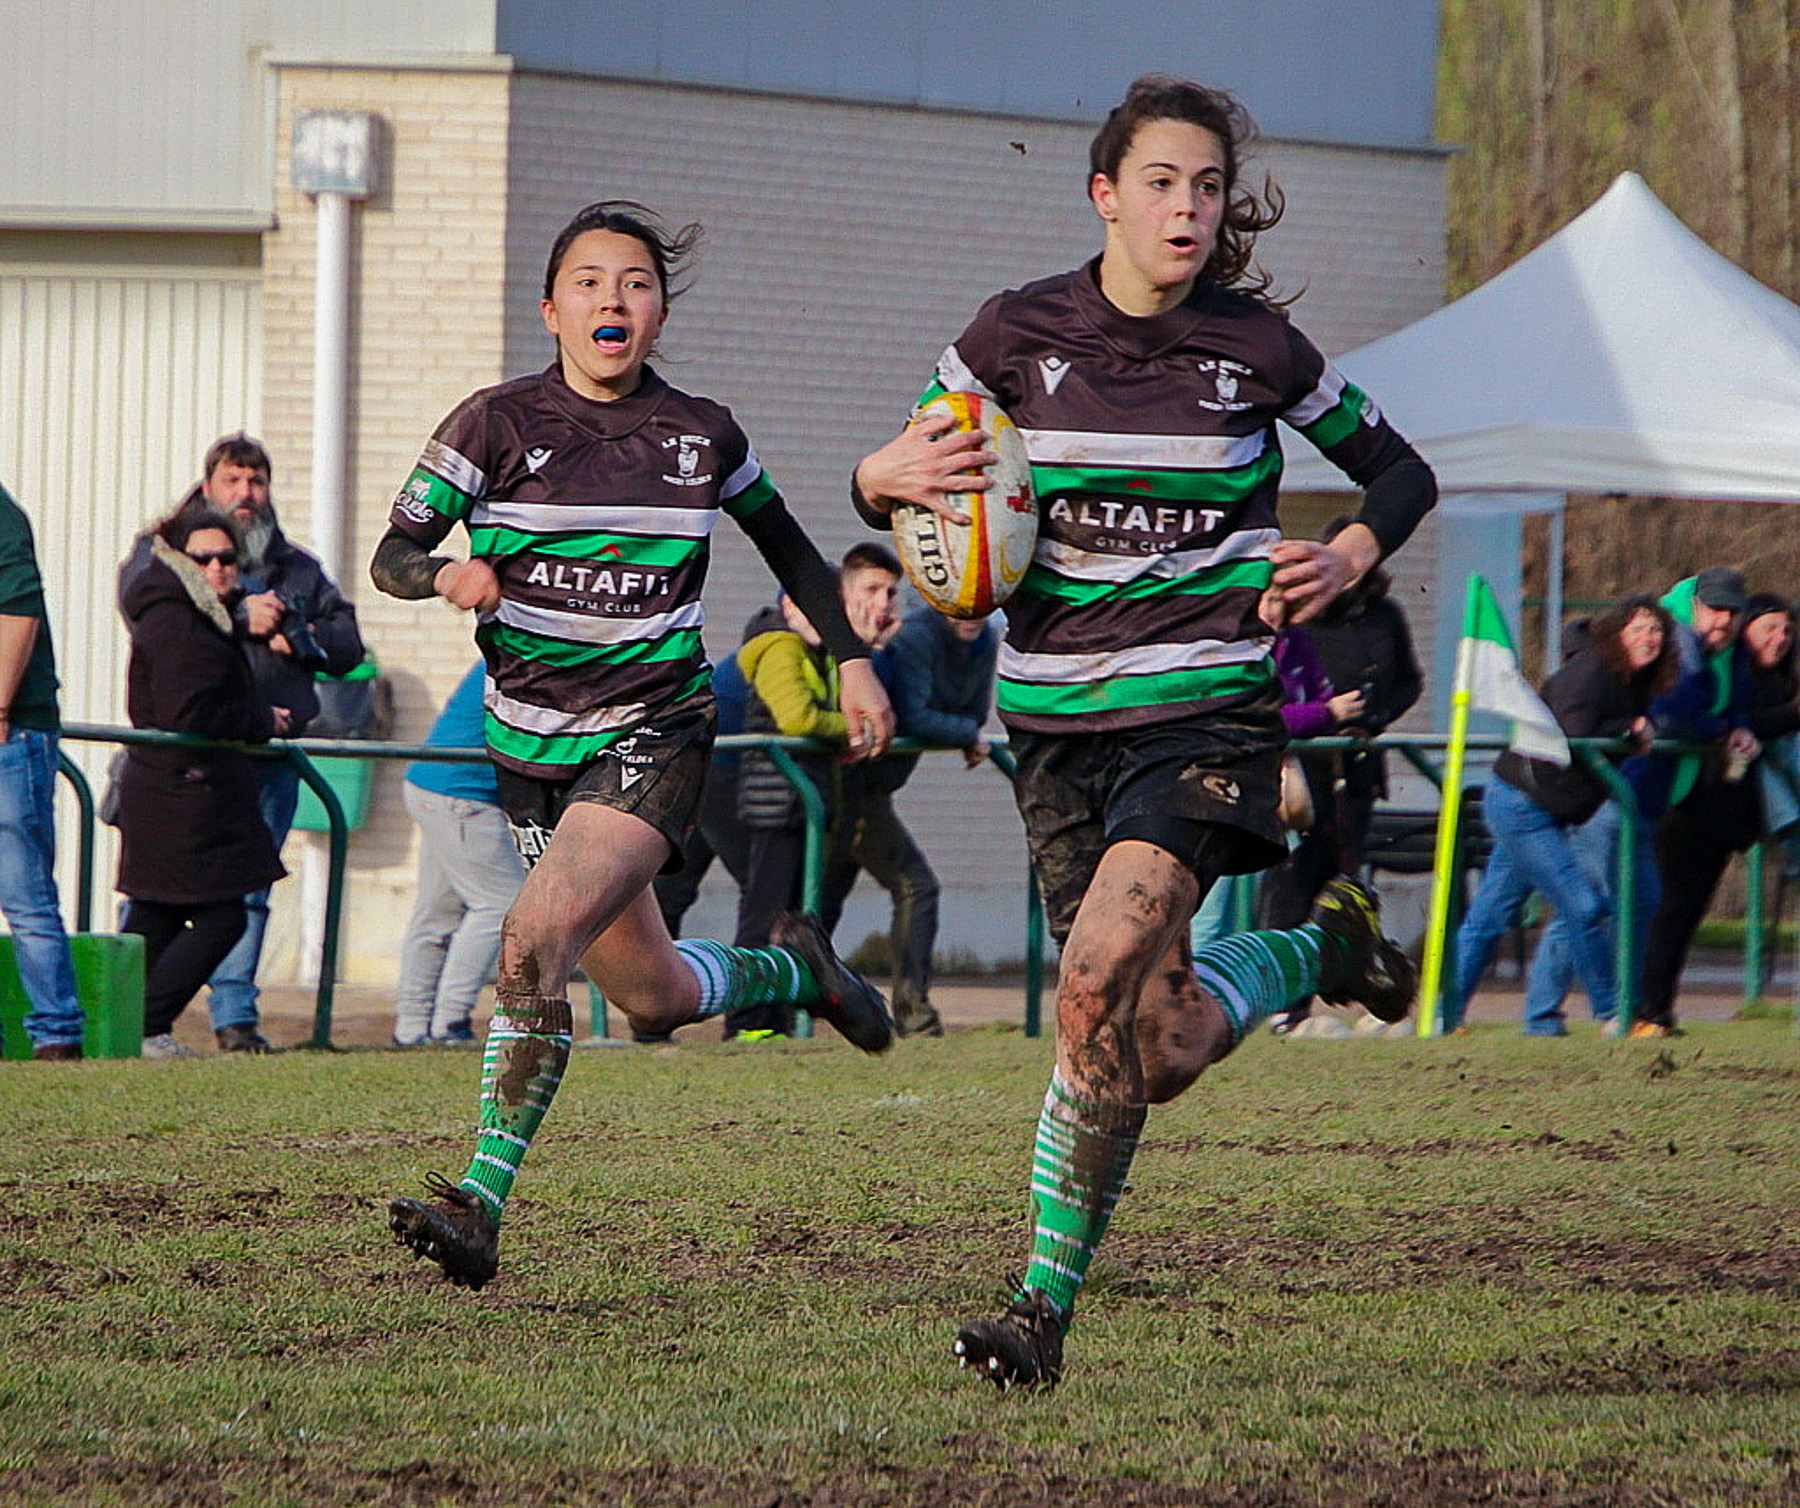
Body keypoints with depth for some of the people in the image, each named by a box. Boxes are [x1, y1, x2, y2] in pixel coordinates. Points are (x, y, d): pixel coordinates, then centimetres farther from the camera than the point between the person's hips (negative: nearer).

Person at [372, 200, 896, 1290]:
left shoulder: (702, 435, 0)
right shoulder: (497, 423, -4)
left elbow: (788, 545, 17)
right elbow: (391, 556, -6)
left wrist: (853, 660, 16)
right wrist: (446, 573, -28)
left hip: (653, 736, -3)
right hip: (532, 740, 3)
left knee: (538, 938, -24)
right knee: (651, 994, 12)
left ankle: (484, 1202, -20)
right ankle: (796, 972, 44)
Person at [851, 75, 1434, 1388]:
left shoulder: (1254, 344, -1)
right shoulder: (1020, 332, 0)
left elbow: (1400, 472, 13)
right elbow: (889, 481, 8)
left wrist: (1351, 556, -8)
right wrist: (897, 476, -16)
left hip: (1206, 709, -3)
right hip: (1059, 721, 3)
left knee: (1099, 984, -23)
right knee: (1155, 1053, 3)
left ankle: (1047, 1302, -9)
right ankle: (1315, 953, 35)